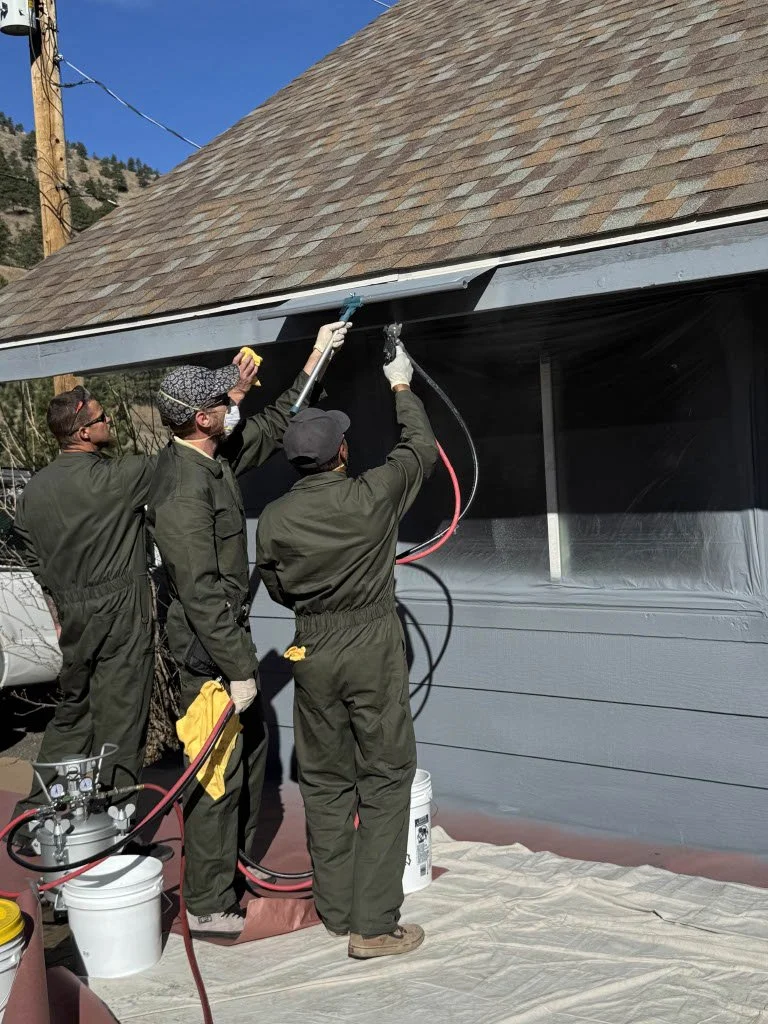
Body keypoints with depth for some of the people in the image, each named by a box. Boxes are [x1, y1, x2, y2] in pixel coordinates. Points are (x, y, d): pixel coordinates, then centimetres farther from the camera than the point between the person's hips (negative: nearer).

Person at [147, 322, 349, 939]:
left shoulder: (216, 458, 4)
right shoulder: (183, 487, -25)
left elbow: (273, 427, 21)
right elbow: (201, 592, -27)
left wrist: (314, 361, 21)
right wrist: (237, 669, -24)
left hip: (231, 639, 10)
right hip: (209, 654, -10)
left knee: (250, 754, 22)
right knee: (218, 775, 0)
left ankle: (241, 864, 39)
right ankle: (207, 905, 16)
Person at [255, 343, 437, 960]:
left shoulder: (274, 519, -6)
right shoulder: (373, 495, -12)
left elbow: (278, 590, 7)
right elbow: (423, 448, 6)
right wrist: (402, 388, 19)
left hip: (311, 653, 4)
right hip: (373, 647, -3)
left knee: (325, 783, 14)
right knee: (385, 780, 5)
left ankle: (336, 909, 26)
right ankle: (373, 925, 6)